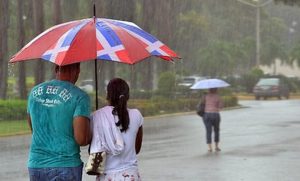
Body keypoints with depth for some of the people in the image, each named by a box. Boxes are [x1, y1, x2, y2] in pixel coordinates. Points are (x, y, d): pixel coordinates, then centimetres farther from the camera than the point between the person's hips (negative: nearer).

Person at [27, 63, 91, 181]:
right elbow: (81, 139, -16)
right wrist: (91, 137, 6)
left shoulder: (35, 92, 7)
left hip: (36, 165, 5)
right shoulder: (79, 97, -10)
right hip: (65, 166, -5)